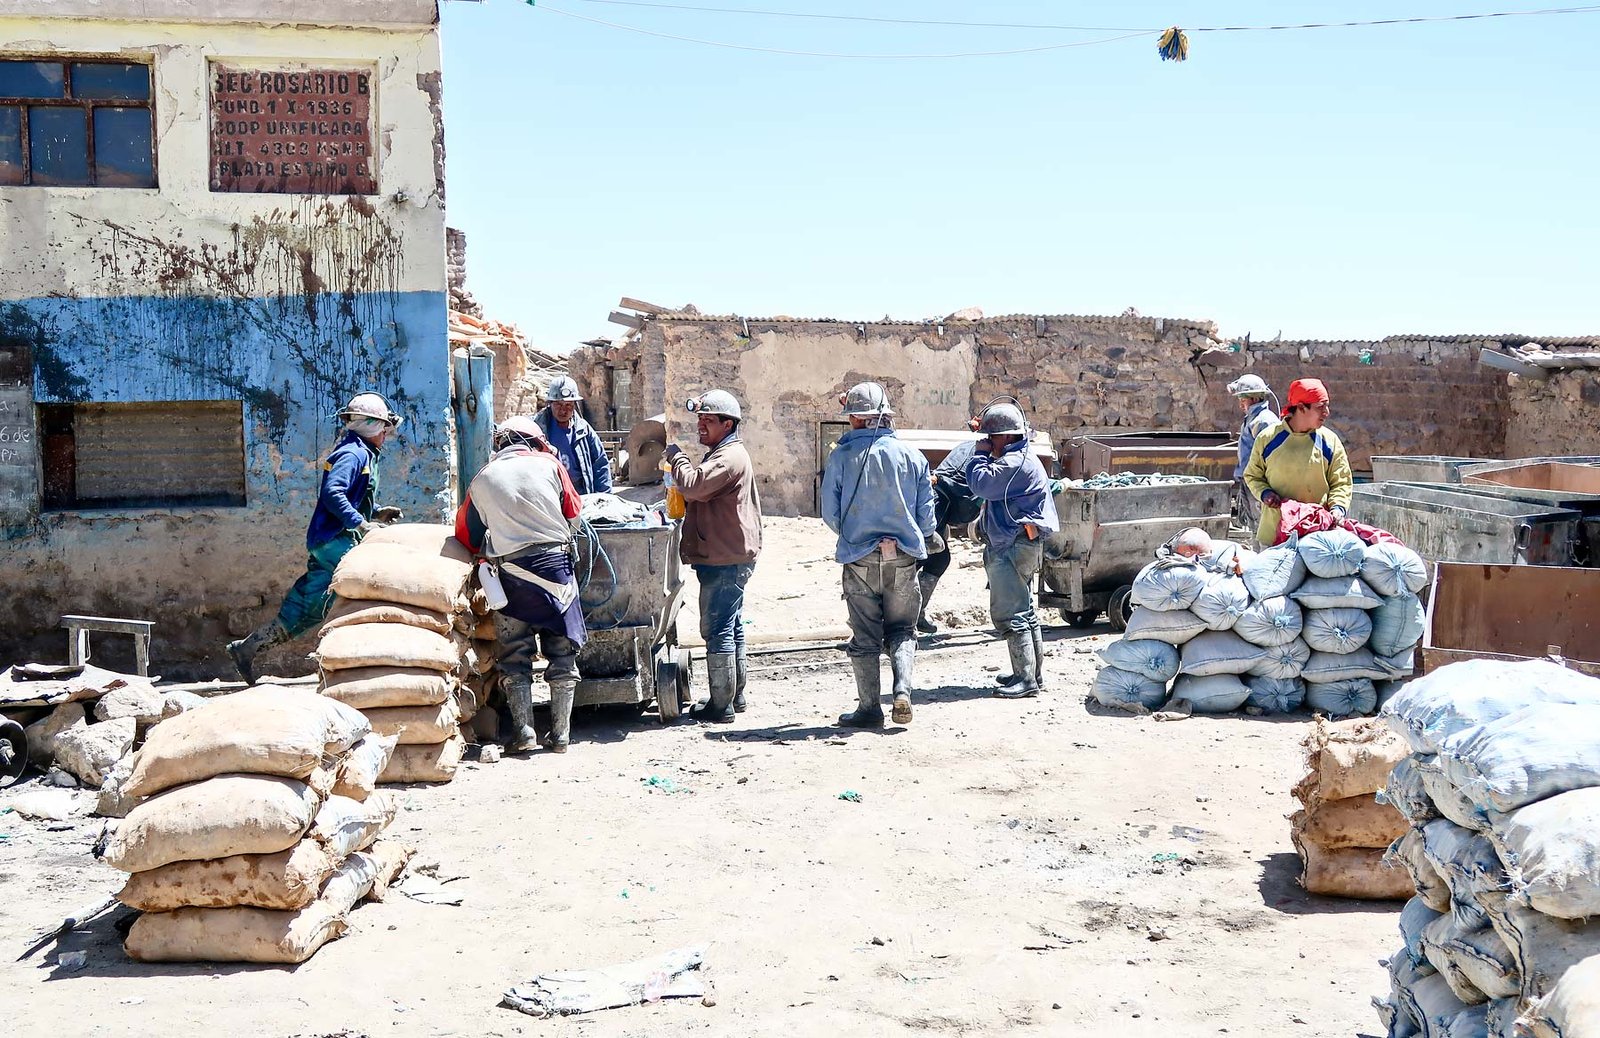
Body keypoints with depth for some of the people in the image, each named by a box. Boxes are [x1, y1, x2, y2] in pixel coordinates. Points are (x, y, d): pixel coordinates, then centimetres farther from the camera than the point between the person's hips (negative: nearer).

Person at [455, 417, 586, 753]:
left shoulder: (482, 478, 11)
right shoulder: (548, 464, 7)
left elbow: (466, 533, 14)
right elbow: (574, 513, 12)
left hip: (509, 571, 1)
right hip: (554, 562, 0)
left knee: (514, 656, 9)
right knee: (562, 652, 7)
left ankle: (522, 729, 0)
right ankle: (561, 733, 7)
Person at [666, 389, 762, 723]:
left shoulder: (730, 457, -16)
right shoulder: (722, 455, 21)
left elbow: (694, 485, -28)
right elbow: (701, 494, 26)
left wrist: (676, 457, -12)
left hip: (725, 561, -11)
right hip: (731, 557, 11)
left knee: (718, 628, -9)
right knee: (732, 626, 17)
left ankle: (721, 704, -5)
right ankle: (735, 694, 26)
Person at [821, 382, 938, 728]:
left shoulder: (841, 456, -5)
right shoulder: (911, 456, 0)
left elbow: (829, 513, -1)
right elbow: (925, 513, 4)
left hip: (860, 557, -1)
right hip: (904, 557, 1)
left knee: (865, 637, 8)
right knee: (901, 631, 13)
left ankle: (870, 708, 9)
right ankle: (902, 690, -7)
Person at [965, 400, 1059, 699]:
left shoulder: (1015, 462, -18)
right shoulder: (1019, 459, 19)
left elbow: (980, 483, -23)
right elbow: (988, 487, 19)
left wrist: (980, 454, -9)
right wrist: (985, 453, 9)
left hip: (1012, 548, -11)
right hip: (1019, 544, 11)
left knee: (1009, 613, -11)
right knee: (1024, 611, 16)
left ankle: (1026, 679, -11)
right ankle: (1033, 673, 24)